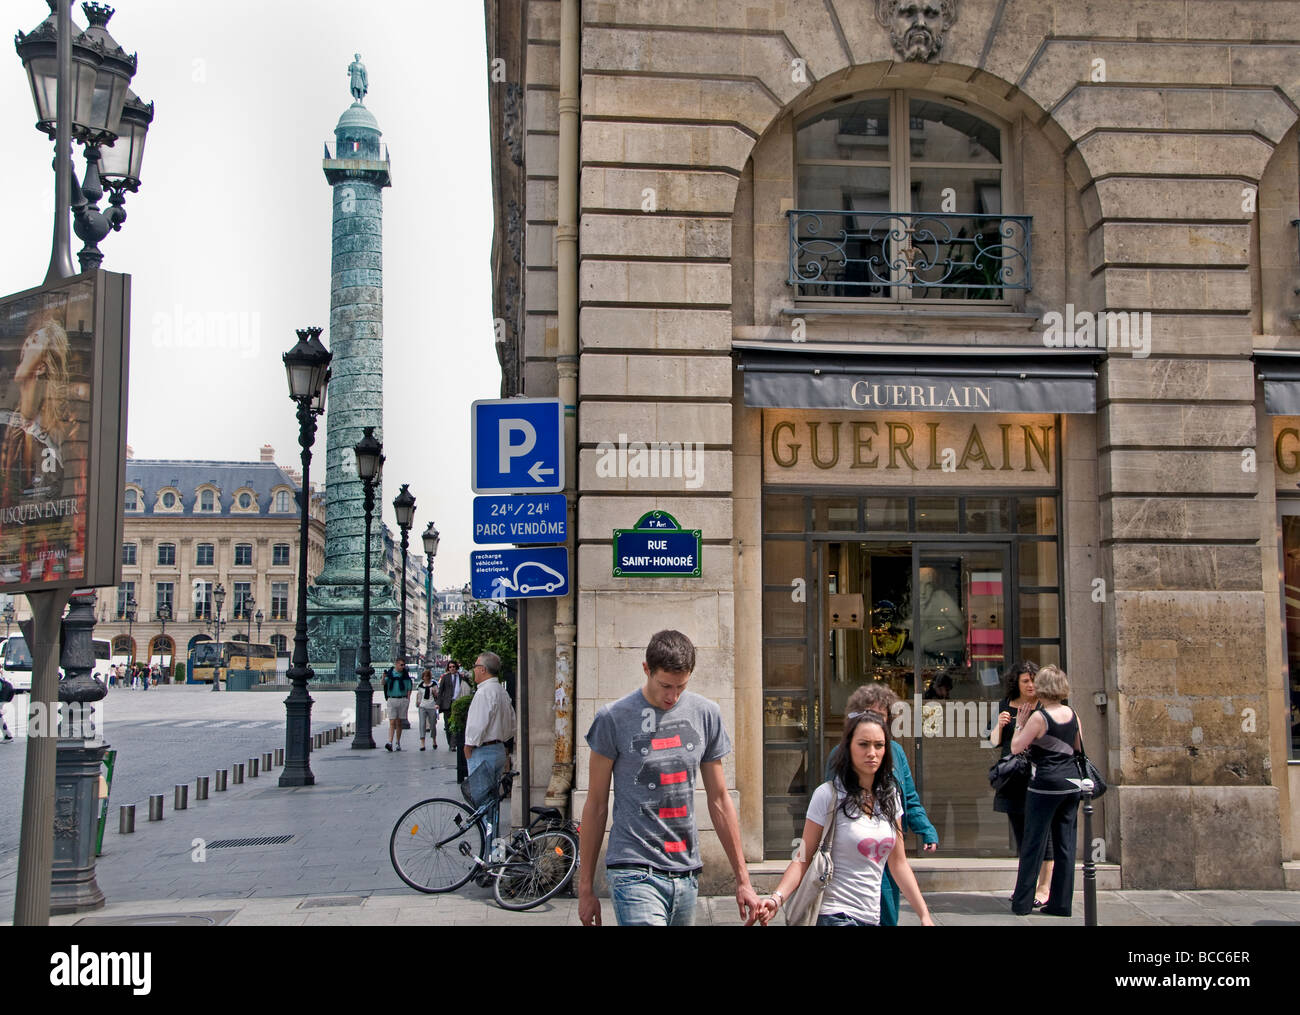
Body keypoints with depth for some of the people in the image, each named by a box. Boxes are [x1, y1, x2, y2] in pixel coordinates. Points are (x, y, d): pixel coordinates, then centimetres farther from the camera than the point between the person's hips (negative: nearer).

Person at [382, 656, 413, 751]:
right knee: (392, 723, -10)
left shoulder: (405, 675, 6)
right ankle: (390, 743, -19)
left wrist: (408, 702, 1)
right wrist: (384, 677, -28)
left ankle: (398, 743, 16)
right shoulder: (390, 673, 3)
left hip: (402, 700, 1)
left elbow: (409, 689, 9)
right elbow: (384, 684, -7)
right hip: (391, 700, -1)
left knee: (399, 723, 7)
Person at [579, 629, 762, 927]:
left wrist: (743, 880, 12)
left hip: (687, 876, 5)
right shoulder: (614, 718, -4)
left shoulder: (706, 714, 8)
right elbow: (596, 806, 2)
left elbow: (719, 801, 13)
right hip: (635, 873, -4)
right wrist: (585, 888, 3)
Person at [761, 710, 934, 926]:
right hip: (835, 916, -5)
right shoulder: (828, 795, -10)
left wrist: (924, 914, 8)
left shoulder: (890, 796, 7)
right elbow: (803, 860, -9)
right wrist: (777, 898, -24)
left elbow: (898, 863, 12)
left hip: (871, 916, 5)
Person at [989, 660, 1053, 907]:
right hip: (1013, 774, 5)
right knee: (1019, 831, 12)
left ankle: (1044, 887, 0)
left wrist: (1021, 724, -19)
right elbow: (995, 741, 12)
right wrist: (999, 724, -7)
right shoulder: (1006, 705, 9)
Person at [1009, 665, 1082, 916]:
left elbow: (1015, 748, -9)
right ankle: (1061, 902, 11)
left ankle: (1022, 902, 6)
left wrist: (1019, 723, 2)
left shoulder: (1039, 717, -13)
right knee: (1065, 843, 8)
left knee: (1034, 843, 1)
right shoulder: (1072, 713, 5)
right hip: (1071, 784, 6)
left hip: (1046, 784, -6)